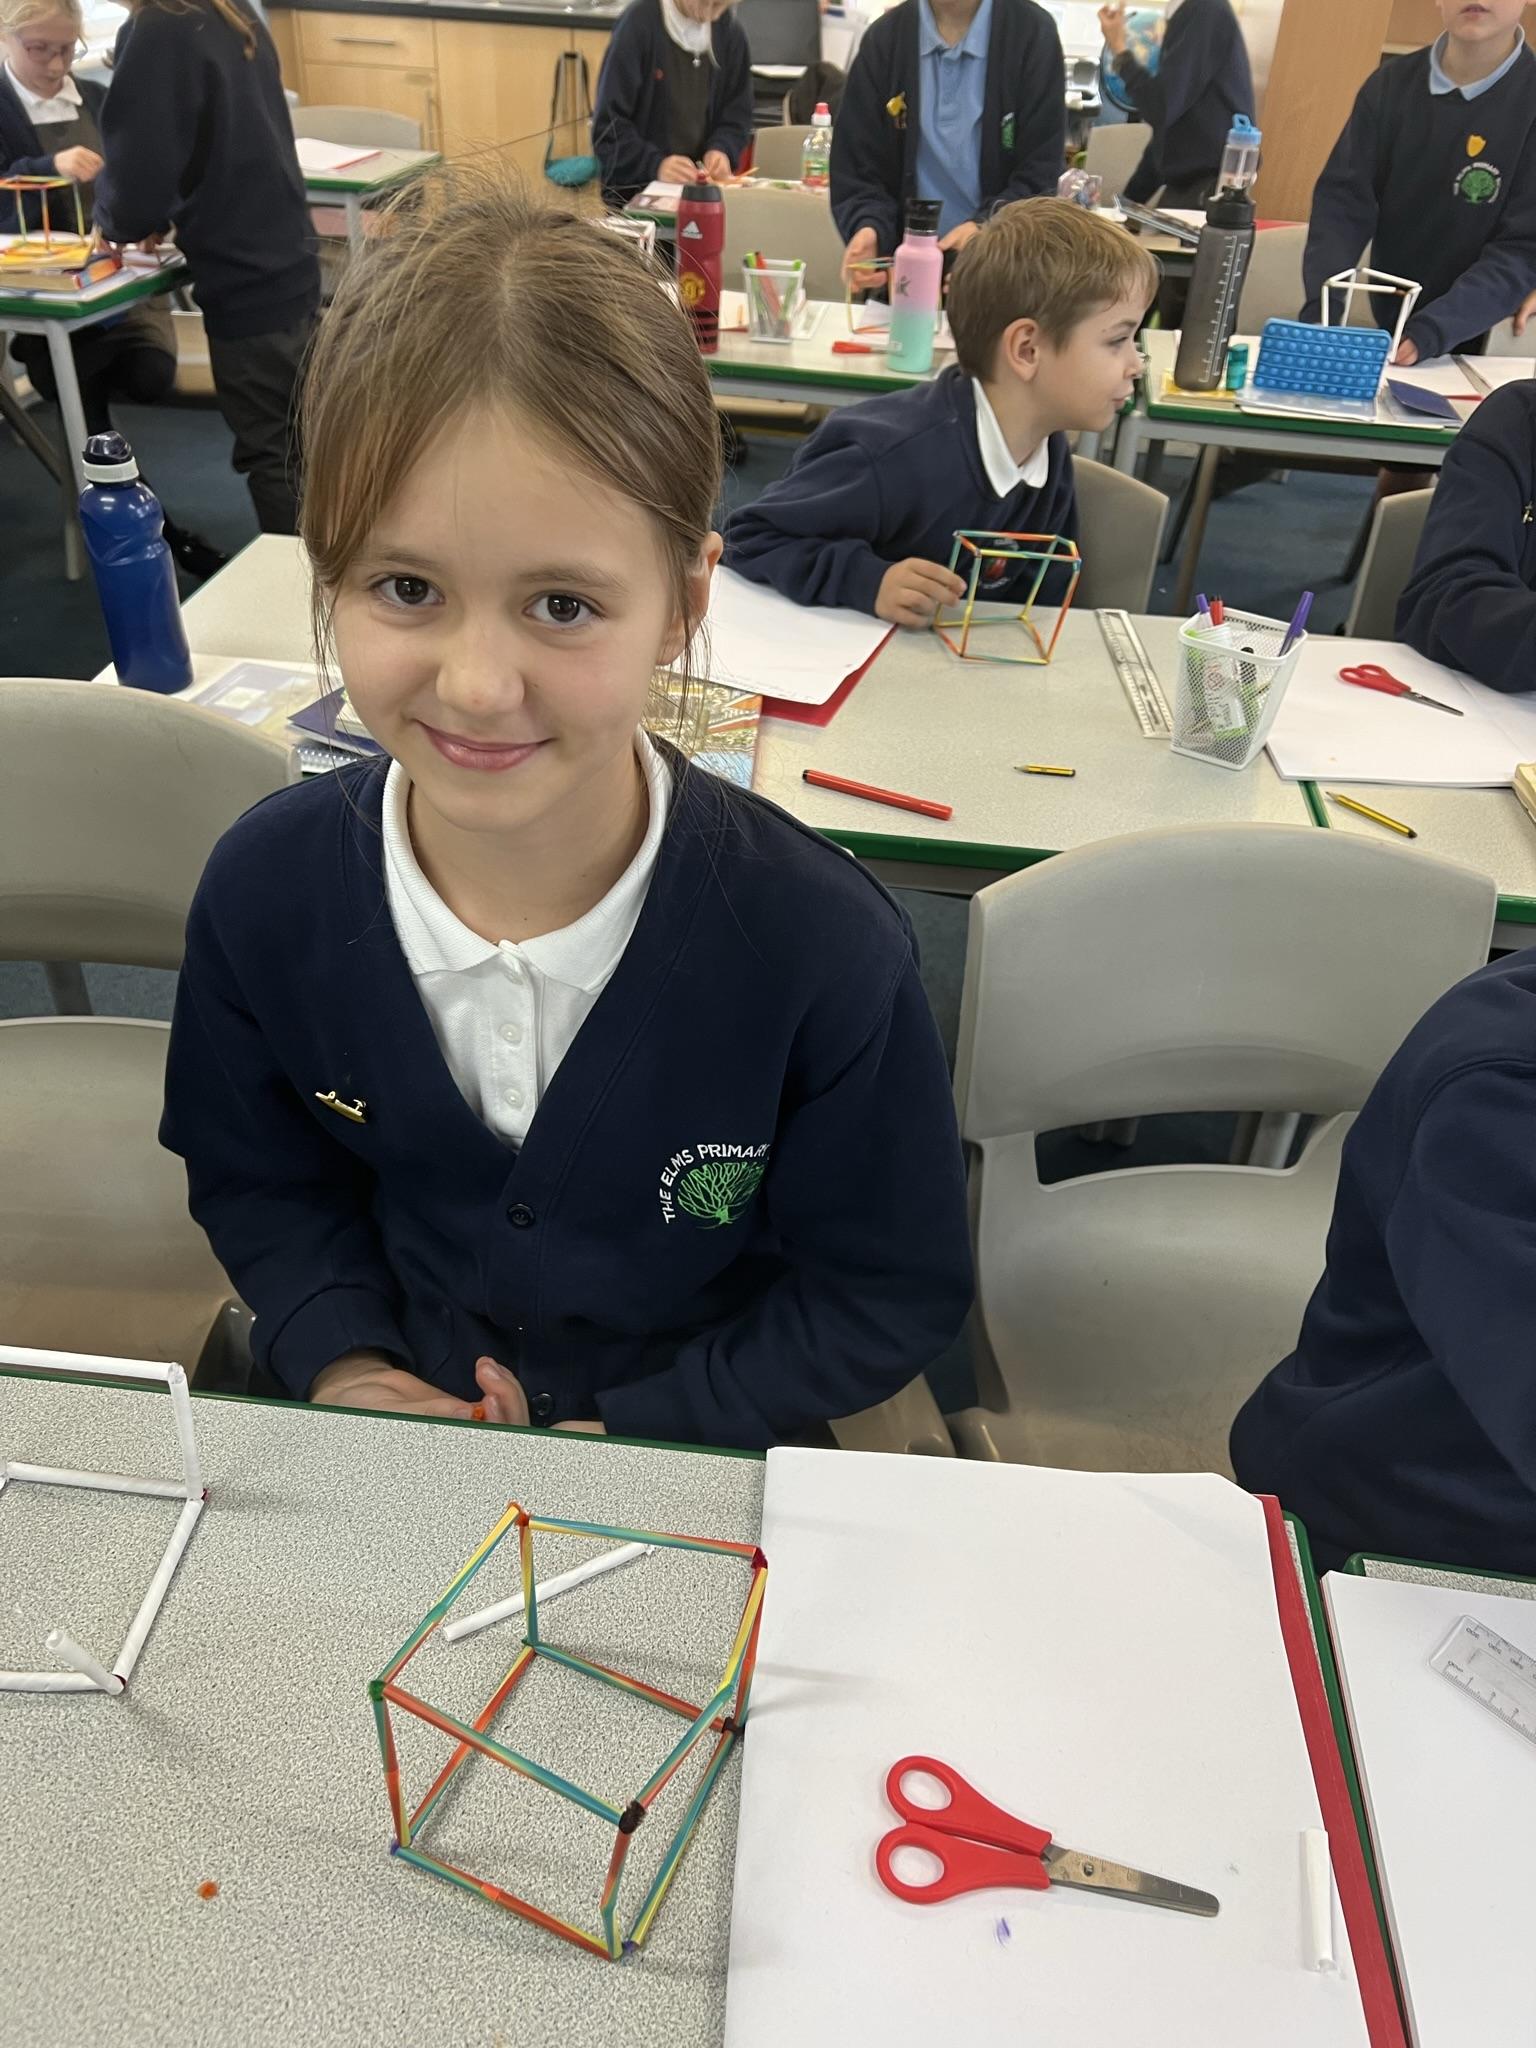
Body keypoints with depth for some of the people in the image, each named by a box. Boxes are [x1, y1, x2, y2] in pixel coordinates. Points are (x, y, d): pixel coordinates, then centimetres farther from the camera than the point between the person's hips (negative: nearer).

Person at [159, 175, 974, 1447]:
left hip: (688, 1456, 0)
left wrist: (629, 1434, -14)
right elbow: (258, 1180, 5)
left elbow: (892, 1296, -9)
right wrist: (341, 1362, -9)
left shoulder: (825, 948, -23)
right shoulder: (265, 890, -14)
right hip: (387, 1422, 1)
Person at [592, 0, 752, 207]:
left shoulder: (730, 32, 2)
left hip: (701, 192, 5)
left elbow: (737, 114, 9)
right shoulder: (639, 21, -12)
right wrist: (655, 165, -29)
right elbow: (609, 123, -14)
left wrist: (722, 150, -12)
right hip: (634, 192, -4)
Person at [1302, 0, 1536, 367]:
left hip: (1476, 347, -3)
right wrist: (1321, 307, -24)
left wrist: (1430, 332, -31)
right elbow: (1344, 197, -6)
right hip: (1383, 329, 3)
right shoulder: (1391, 84, -1)